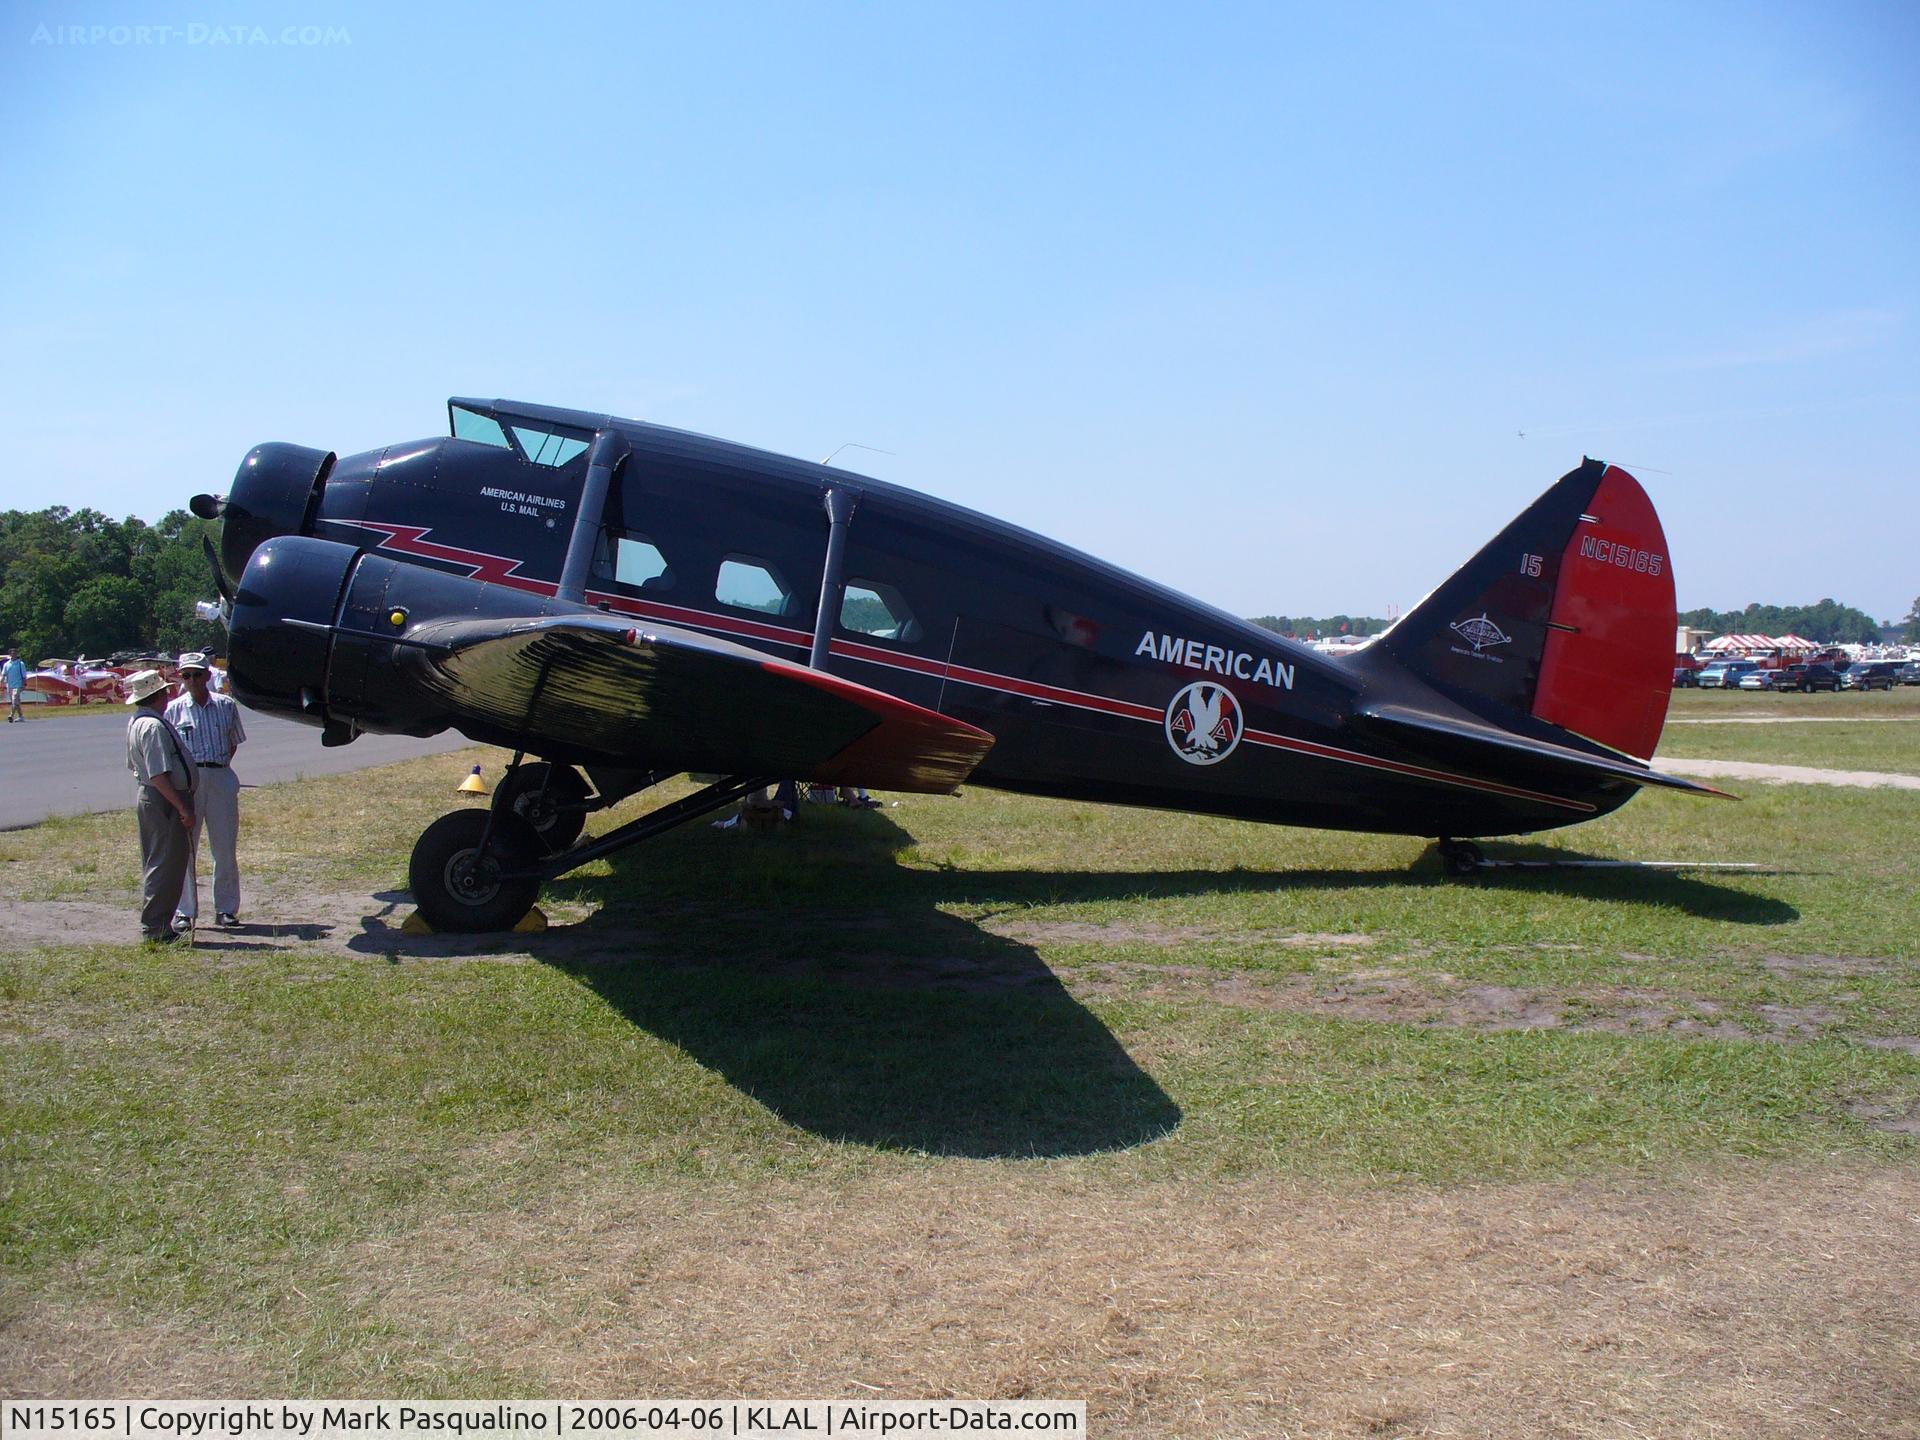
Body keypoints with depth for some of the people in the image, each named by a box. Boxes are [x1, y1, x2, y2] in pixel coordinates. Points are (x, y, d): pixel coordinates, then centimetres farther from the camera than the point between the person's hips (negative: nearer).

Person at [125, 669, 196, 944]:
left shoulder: (136, 722, 13)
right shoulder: (154, 726, -20)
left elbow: (133, 765, 22)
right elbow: (159, 775, -25)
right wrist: (182, 808, -23)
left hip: (148, 798, 11)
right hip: (166, 801, -11)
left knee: (155, 864, 16)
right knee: (166, 865, -5)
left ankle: (153, 926, 24)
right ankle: (155, 929, -2)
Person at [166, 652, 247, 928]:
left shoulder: (226, 705, 7)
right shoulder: (174, 709, 2)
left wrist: (219, 766, 5)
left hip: (221, 779, 1)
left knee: (226, 848, 5)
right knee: (184, 848, 1)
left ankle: (226, 908, 14)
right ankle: (184, 911, 9)